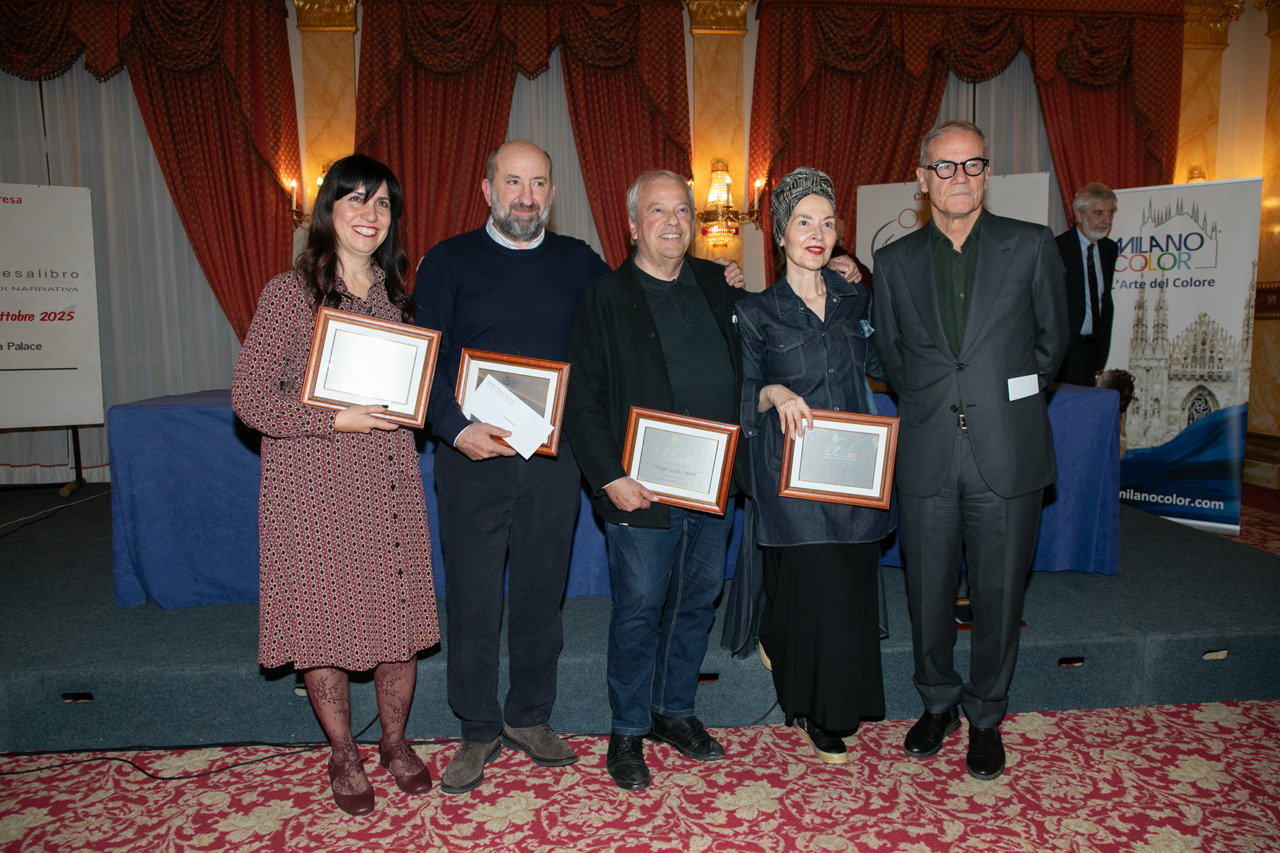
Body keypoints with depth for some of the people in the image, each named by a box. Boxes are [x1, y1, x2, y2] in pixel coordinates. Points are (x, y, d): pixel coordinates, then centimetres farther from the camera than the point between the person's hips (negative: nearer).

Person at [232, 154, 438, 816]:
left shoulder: (395, 294, 11)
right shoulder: (290, 292, -4)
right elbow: (248, 394, -7)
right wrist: (333, 420, -17)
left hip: (389, 483, 4)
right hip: (313, 487, -3)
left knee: (400, 617, 7)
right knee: (322, 619, 5)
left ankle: (395, 740, 31)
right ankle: (344, 756, 28)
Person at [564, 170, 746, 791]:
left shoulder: (718, 286, 11)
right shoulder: (604, 300, -3)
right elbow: (582, 401, -6)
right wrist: (609, 477, -15)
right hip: (641, 490, -5)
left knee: (697, 602, 15)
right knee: (638, 611, 5)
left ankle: (675, 711, 34)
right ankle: (627, 731, 23)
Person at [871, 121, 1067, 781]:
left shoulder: (1032, 246, 1)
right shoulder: (894, 261, 6)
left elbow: (1052, 338, 11)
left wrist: (1007, 397, 14)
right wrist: (933, 403, 12)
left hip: (1008, 453, -1)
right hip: (926, 454, 2)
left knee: (998, 595, 9)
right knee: (928, 594, 11)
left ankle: (985, 717, 30)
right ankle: (938, 704, 34)